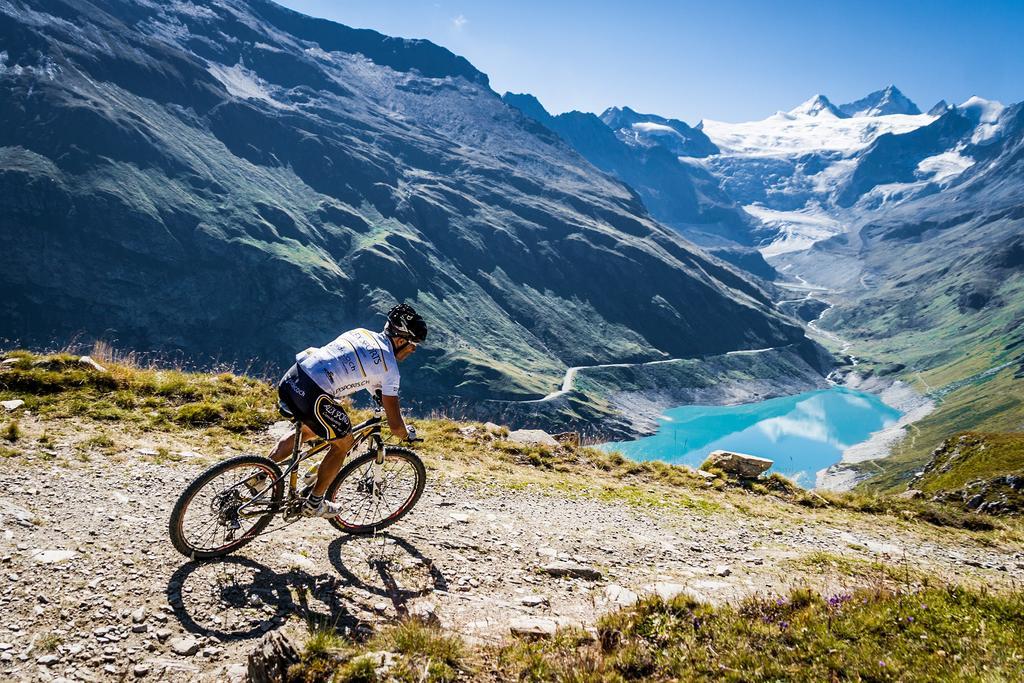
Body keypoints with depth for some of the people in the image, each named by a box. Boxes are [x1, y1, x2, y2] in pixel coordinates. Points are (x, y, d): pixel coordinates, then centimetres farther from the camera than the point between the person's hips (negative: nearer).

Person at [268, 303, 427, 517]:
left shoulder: (360, 332, 20)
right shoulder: (389, 368, -1)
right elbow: (395, 425, 1)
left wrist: (379, 394, 50)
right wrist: (408, 434, 23)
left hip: (289, 379, 8)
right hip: (311, 394, -8)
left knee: (308, 431, 34)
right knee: (343, 443, 16)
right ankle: (314, 503, 26)